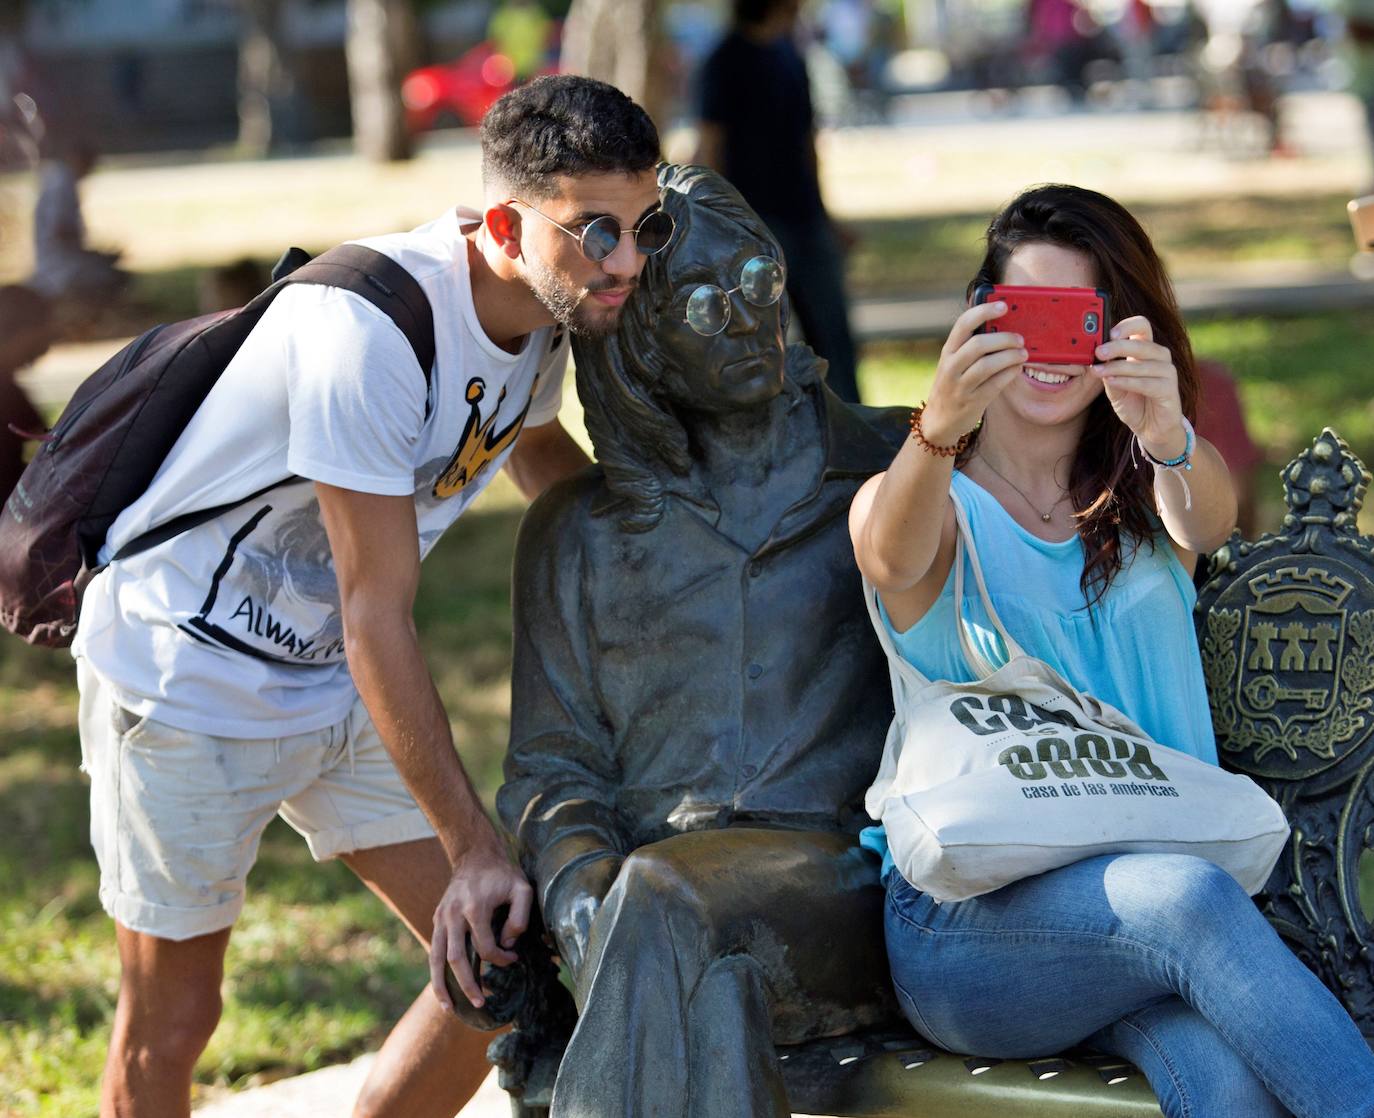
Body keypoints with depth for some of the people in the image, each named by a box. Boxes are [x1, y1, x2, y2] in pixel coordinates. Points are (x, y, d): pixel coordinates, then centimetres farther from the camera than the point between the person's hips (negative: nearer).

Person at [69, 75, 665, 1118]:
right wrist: (474, 847, -26)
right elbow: (379, 616, -28)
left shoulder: (551, 306, -5)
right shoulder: (370, 325, -31)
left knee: (502, 965, 2)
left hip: (337, 684, 8)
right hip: (186, 673, -8)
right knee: (173, 1017, 0)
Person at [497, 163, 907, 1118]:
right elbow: (552, 762, 16)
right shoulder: (577, 532, 20)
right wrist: (584, 892, -8)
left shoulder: (892, 466, 15)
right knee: (704, 985, -37)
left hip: (846, 881, -1)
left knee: (662, 901, -36)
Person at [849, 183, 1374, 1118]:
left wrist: (1169, 440, -35)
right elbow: (893, 559, -18)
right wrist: (937, 429, -41)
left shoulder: (1141, 502, 16)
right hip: (967, 921, -2)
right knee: (1189, 896, -35)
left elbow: (1208, 520, -10)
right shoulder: (922, 502, 8)